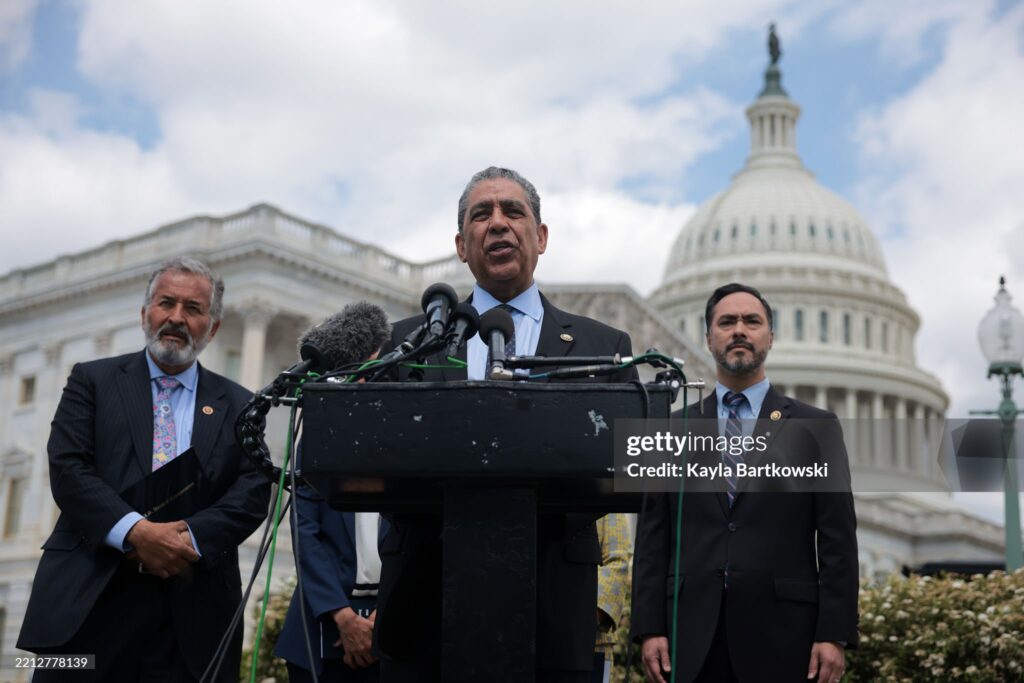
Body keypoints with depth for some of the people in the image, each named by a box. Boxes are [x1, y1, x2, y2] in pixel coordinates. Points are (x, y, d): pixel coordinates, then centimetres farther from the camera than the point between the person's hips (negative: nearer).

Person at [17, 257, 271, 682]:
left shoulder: (238, 406, 13)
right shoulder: (93, 380, 10)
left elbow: (253, 491, 3)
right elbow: (66, 467, -2)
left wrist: (191, 539, -14)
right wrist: (134, 532, -16)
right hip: (88, 600, -1)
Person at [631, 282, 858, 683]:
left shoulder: (816, 428, 6)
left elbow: (837, 539, 2)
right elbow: (653, 537, 7)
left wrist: (834, 634, -6)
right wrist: (649, 629, -1)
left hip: (781, 632, -1)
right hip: (693, 634, 1)